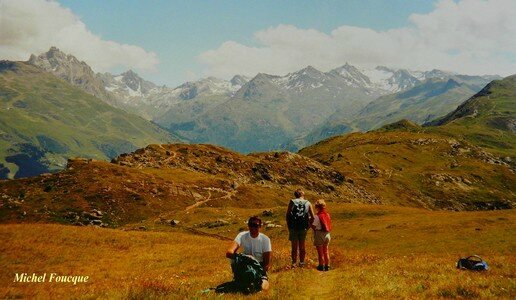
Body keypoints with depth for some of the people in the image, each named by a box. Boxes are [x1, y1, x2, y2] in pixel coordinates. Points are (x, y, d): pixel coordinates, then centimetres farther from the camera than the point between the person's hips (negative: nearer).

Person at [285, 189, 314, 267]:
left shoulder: (292, 202, 0)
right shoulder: (308, 203, 5)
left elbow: (287, 215, -5)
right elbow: (312, 217, 0)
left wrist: (288, 225, 4)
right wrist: (308, 225, 10)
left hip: (293, 227, -1)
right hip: (303, 228, 1)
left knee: (294, 246, 6)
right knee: (302, 245, 14)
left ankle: (294, 263, 5)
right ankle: (301, 262, 19)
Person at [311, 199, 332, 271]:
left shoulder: (317, 216, -19)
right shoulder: (327, 215, 2)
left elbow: (314, 226, -18)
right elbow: (328, 225, 7)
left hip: (319, 235, -6)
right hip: (327, 234, 6)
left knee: (320, 252, 7)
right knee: (325, 251, 17)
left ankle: (321, 266, 14)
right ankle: (327, 265, 22)